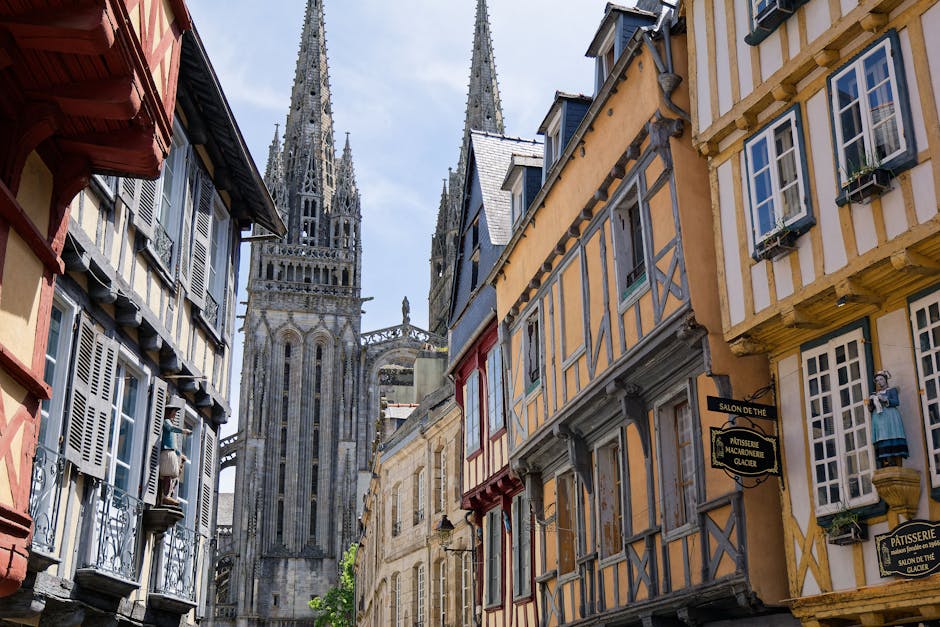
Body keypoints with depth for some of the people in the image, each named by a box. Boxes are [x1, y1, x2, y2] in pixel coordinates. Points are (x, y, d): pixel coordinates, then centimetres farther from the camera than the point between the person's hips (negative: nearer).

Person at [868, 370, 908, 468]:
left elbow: (896, 402, -1)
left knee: (891, 441, -16)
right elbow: (870, 409, 19)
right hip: (878, 419, 4)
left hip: (889, 417, -4)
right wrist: (870, 402, -1)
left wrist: (885, 399, -14)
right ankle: (883, 465, -20)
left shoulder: (892, 390, 14)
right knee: (880, 443, -11)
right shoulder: (874, 394, 25)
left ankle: (893, 464, -24)